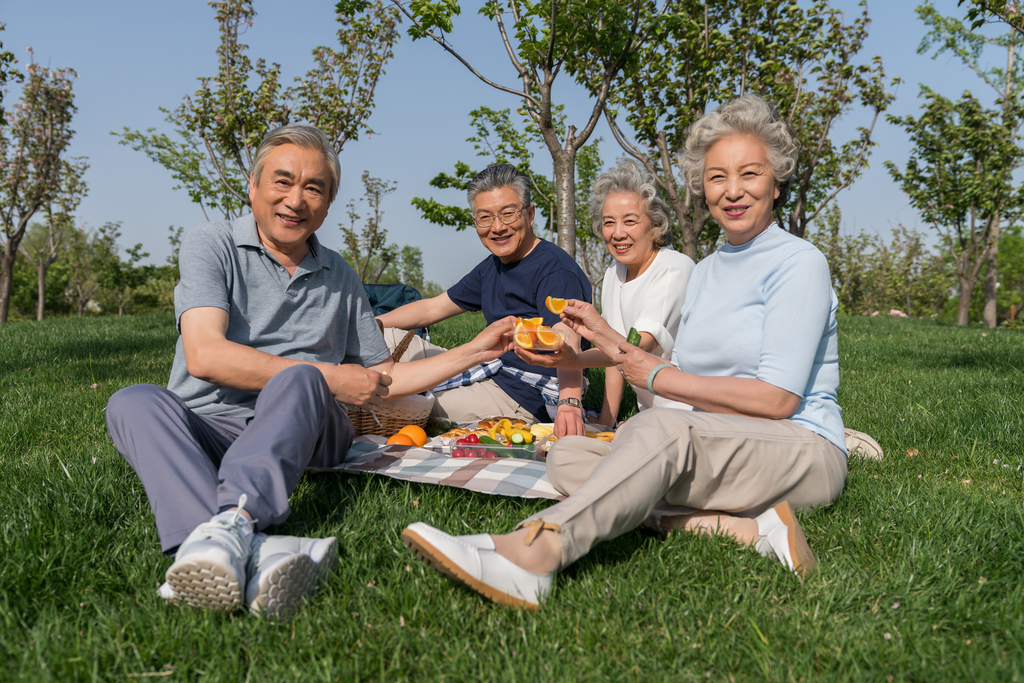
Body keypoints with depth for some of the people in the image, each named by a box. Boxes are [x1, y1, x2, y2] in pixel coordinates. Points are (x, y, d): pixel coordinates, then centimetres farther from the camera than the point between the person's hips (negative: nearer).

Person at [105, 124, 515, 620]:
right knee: (134, 401, -30)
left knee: (298, 383, -29)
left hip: (302, 432, 2)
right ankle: (257, 554, -54)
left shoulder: (340, 277, 16)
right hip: (208, 427, -1)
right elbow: (205, 356, -13)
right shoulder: (210, 245, 2)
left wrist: (477, 350, 16)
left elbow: (383, 381, 22)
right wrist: (329, 377, -11)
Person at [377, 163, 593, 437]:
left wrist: (569, 403, -54)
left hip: (524, 397, -9)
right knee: (387, 338, 11)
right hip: (491, 372, 9)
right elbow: (432, 308, 18)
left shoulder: (556, 270, -19)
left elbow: (567, 345, -34)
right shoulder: (492, 266, 9)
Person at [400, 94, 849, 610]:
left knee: (661, 426, -37)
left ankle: (534, 552, -56)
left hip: (805, 452, -7)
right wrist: (609, 339, 10)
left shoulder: (799, 263, -6)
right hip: (722, 455, 7)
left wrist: (657, 377, -10)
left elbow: (777, 399, -15)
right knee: (568, 453, -12)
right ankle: (743, 524, -27)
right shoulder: (705, 271, 17)